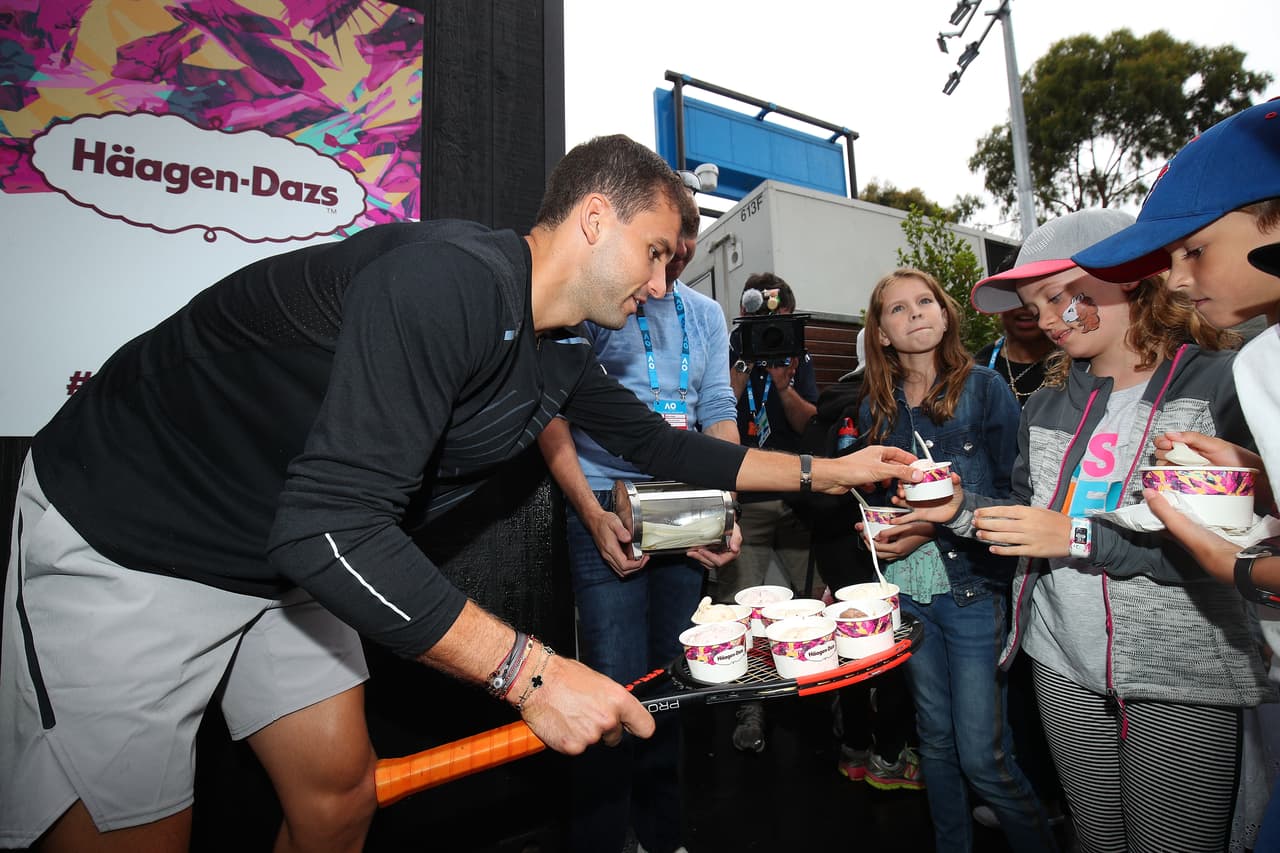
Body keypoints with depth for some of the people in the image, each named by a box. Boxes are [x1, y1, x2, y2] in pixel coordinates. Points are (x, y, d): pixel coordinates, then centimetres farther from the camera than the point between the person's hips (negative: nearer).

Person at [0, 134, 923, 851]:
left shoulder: (561, 354, -1)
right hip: (127, 541, -6)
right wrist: (531, 671, -30)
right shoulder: (453, 278, -30)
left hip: (290, 555, 7)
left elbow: (656, 442, 11)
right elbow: (332, 526, -35)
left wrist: (824, 471, 14)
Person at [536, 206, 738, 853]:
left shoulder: (706, 314, 15)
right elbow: (551, 410, -6)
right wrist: (593, 514, -16)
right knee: (616, 684, -4)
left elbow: (718, 411, 10)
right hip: (607, 508, -4)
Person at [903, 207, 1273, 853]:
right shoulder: (1047, 407, 8)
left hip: (1183, 679, -4)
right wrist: (962, 510, -4)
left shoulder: (1222, 382, -7)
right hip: (1065, 667, 5)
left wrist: (1082, 537, -21)